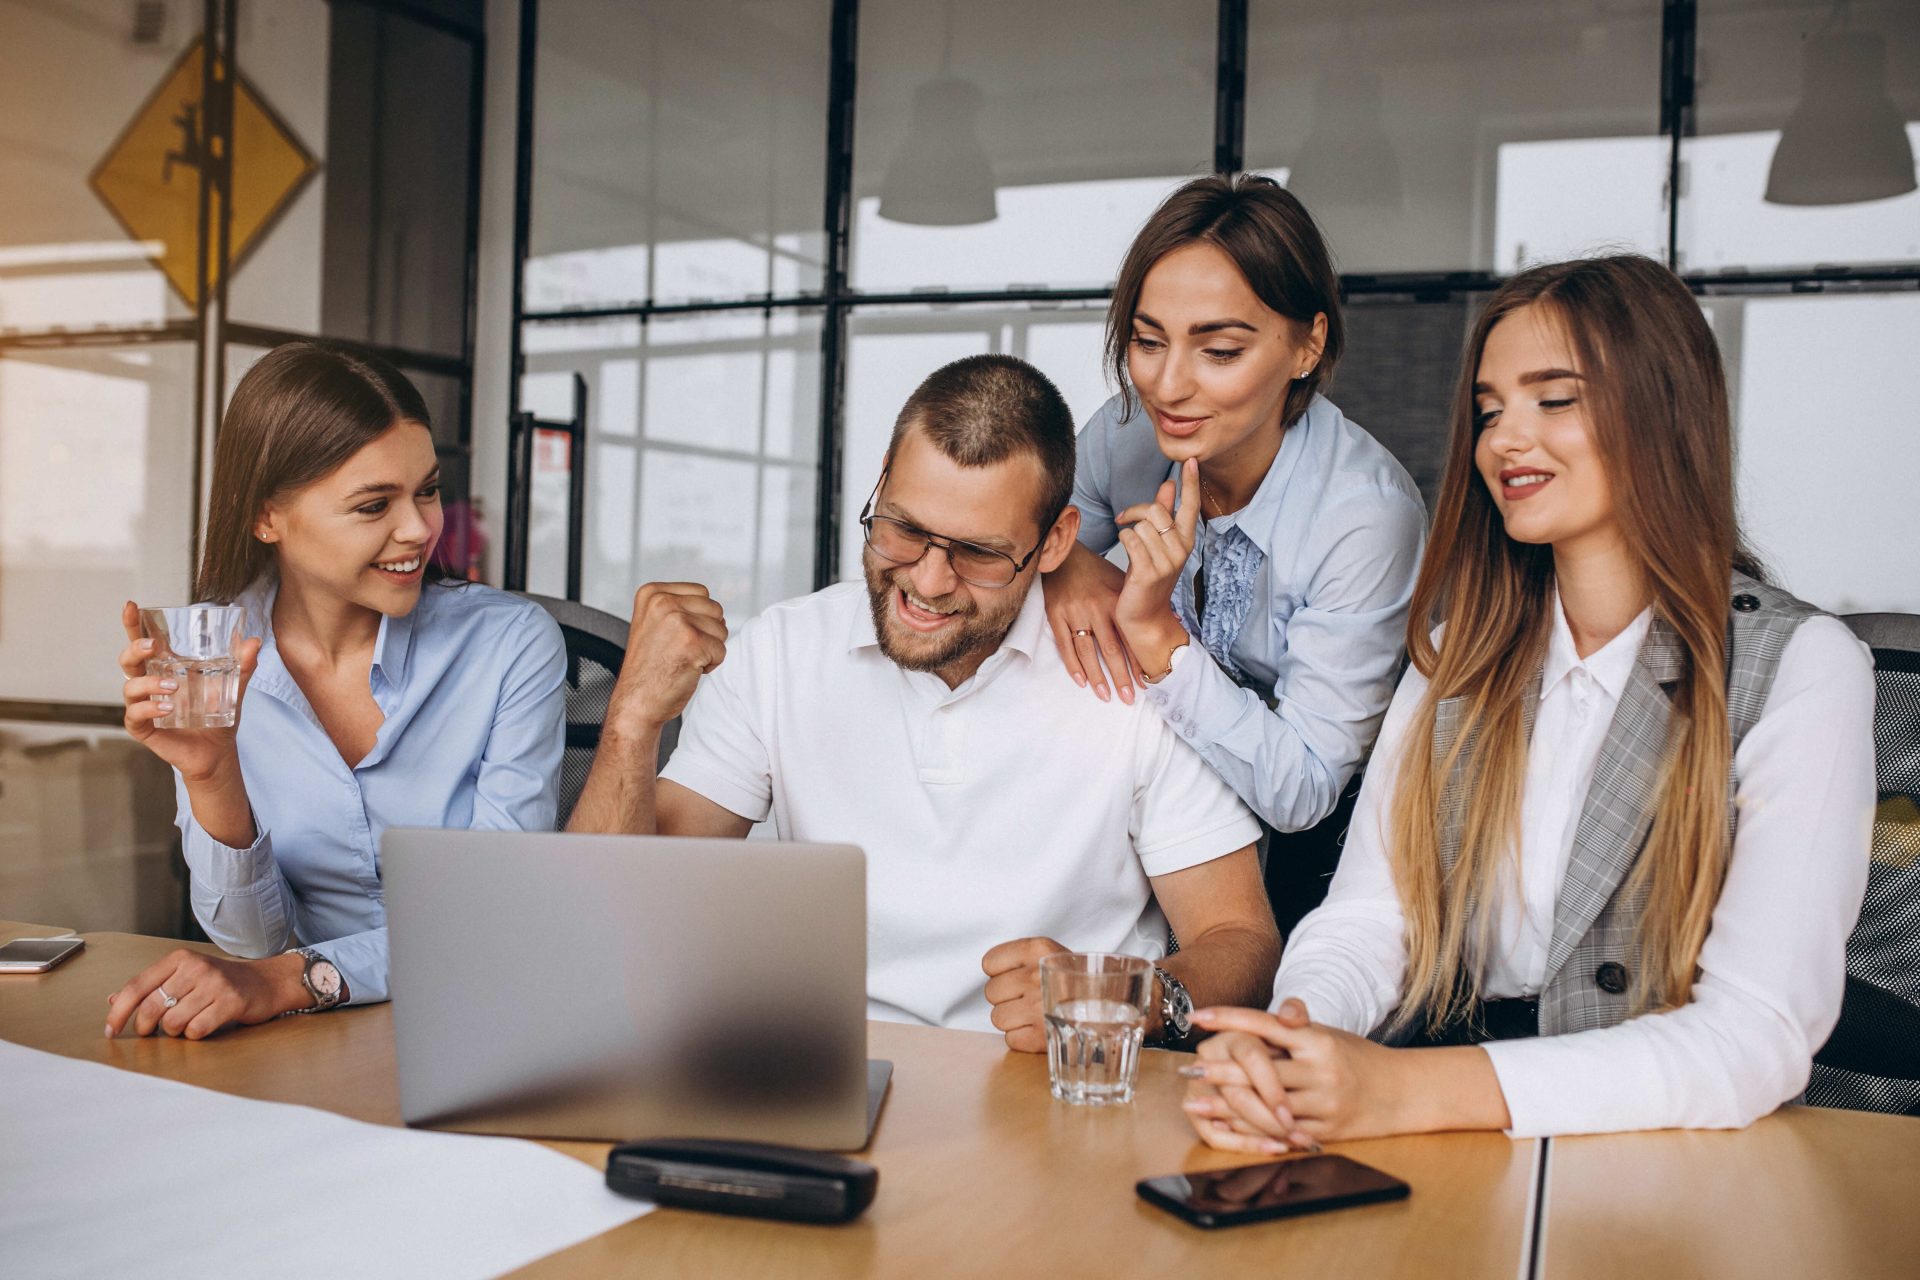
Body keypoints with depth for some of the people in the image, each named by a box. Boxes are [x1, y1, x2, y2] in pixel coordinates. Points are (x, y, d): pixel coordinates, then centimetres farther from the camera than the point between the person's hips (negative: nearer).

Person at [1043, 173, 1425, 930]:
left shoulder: (1366, 518, -25)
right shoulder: (1126, 432, -11)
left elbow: (1300, 793, -22)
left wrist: (1157, 632, -32)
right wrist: (1063, 564, -18)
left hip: (1309, 858, -4)